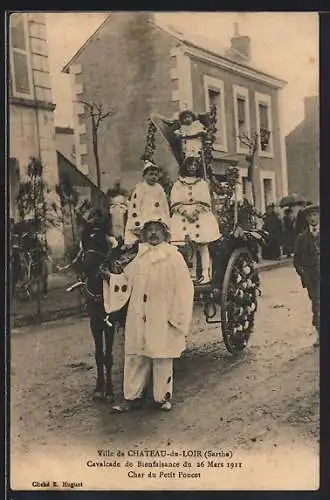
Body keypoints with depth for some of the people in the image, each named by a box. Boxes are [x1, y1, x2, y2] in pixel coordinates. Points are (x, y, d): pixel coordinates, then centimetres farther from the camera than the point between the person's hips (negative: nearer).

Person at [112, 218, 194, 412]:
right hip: (138, 319, 4)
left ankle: (163, 397, 22)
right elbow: (127, 279, 23)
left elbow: (183, 289, -9)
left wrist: (177, 318, -13)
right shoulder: (139, 257, 9)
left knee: (162, 359, 7)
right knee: (135, 357, 8)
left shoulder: (174, 257, -5)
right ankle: (133, 397, 20)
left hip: (162, 321, -4)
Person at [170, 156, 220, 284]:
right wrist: (185, 212, -11)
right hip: (182, 216, 0)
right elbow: (175, 203, 5)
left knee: (202, 246, -8)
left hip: (200, 216, 0)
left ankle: (206, 274, -11)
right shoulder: (178, 183, 13)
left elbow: (205, 202, 6)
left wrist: (196, 211, -11)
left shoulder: (202, 183, 14)